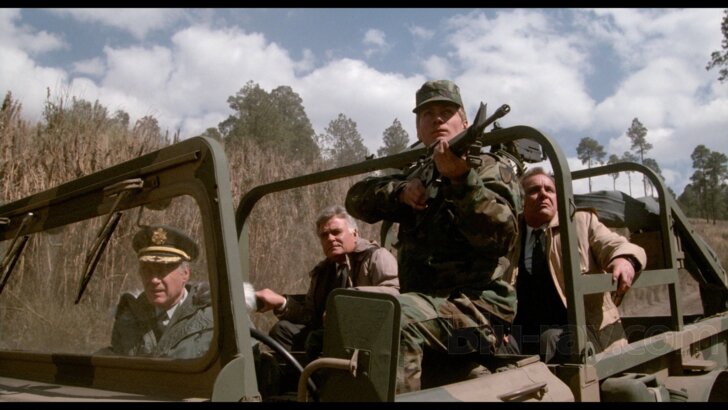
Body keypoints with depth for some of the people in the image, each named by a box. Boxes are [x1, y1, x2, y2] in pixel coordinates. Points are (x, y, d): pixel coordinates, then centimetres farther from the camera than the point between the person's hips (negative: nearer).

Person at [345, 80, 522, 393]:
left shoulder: (490, 169, 3)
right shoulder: (417, 173, 21)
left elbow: (501, 236, -15)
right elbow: (357, 199, 9)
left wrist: (461, 178, -26)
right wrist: (400, 190, -9)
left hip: (478, 306, -7)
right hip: (424, 302, 7)